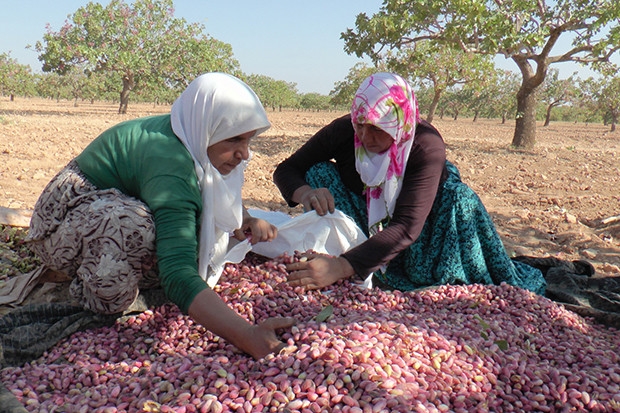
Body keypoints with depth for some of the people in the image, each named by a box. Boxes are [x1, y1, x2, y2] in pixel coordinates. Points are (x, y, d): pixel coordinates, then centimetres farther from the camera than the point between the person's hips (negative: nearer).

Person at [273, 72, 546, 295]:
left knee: (458, 196, -28)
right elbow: (286, 170, -14)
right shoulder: (343, 131, -24)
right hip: (363, 225, 1)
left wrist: (342, 267, -55)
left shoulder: (427, 146, -32)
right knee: (318, 172, -21)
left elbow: (407, 228, -42)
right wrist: (305, 193, -40)